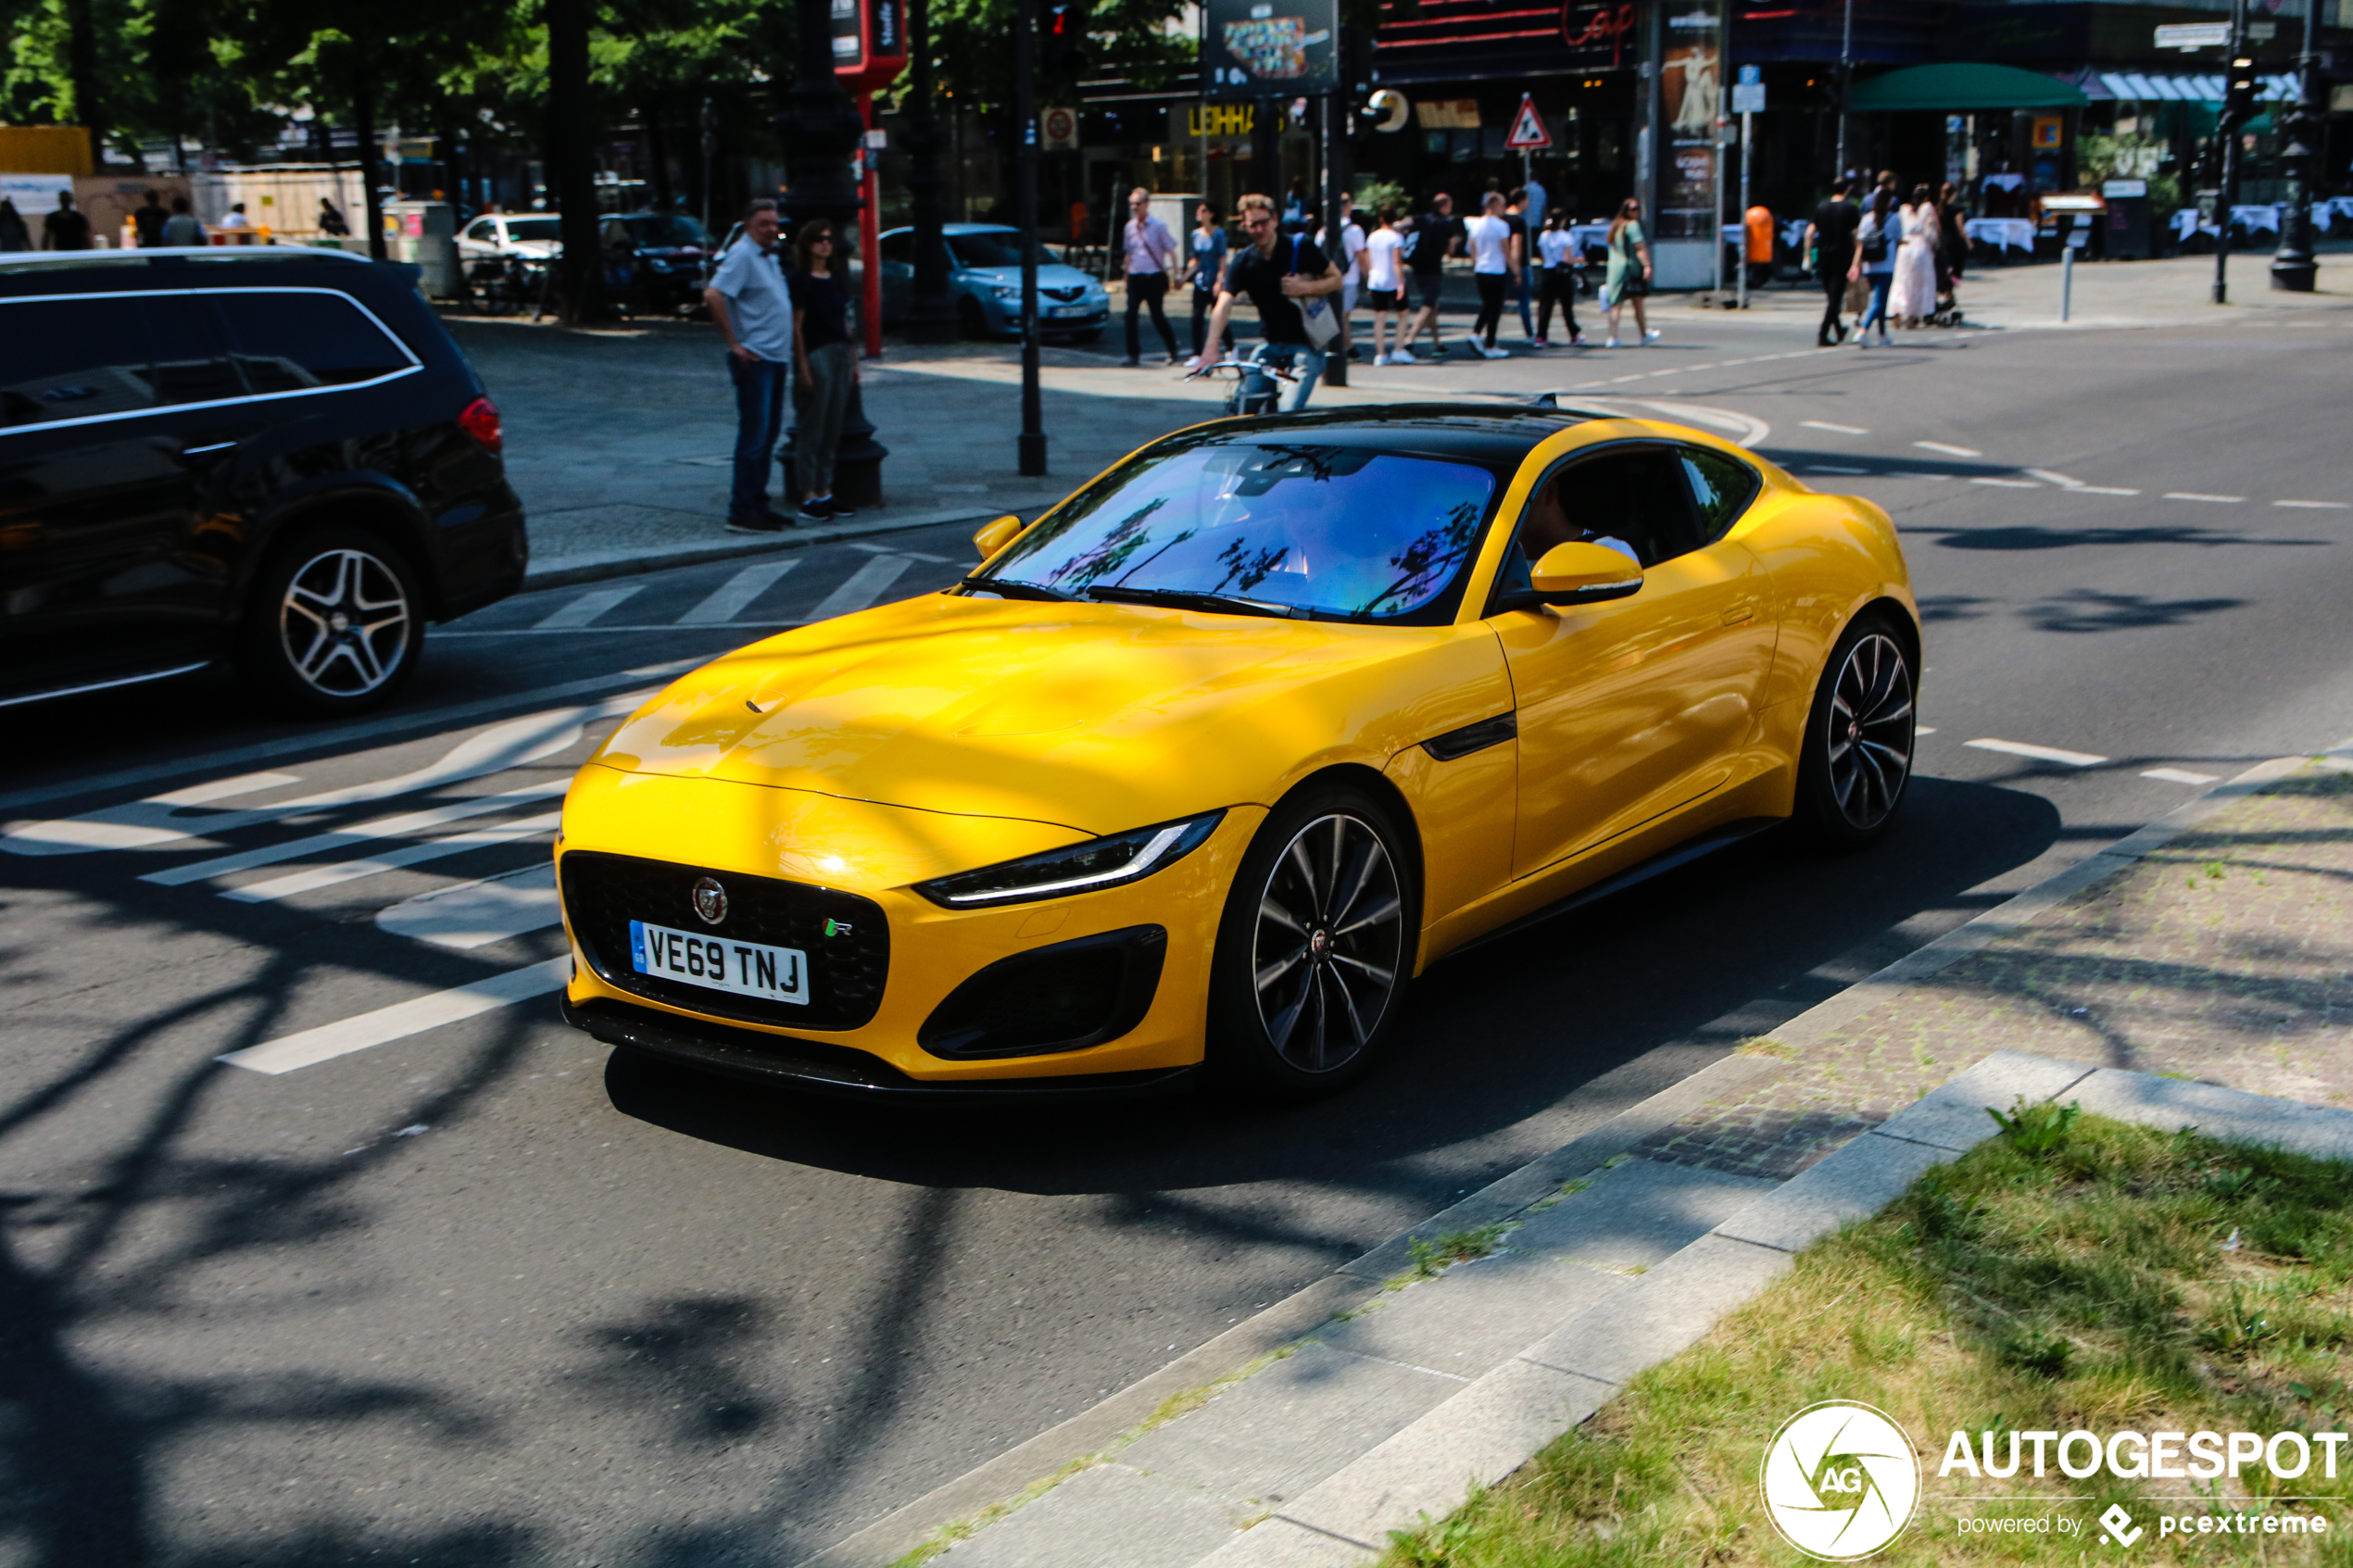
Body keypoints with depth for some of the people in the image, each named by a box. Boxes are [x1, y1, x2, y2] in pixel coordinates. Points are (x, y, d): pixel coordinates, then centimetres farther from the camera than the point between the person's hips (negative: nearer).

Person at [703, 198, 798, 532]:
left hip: (776, 358, 9)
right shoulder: (741, 255, -12)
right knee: (754, 435, -9)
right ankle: (742, 511, -5)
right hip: (754, 359, -9)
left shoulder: (769, 257, 17)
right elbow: (713, 295, -23)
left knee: (769, 433, 13)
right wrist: (734, 343, -20)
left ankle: (757, 502, 20)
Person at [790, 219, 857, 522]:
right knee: (811, 431, -3)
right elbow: (796, 326, -12)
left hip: (839, 354, 7)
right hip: (815, 356, -7)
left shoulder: (836, 279, 13)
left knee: (832, 430, 10)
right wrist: (803, 367, -16)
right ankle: (809, 496, 0)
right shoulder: (801, 280, -8)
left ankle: (825, 491, 17)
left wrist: (853, 360, 14)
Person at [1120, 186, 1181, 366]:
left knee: (1157, 315, 1)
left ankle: (1172, 349, 21)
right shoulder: (1129, 227, 9)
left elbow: (1171, 250, -2)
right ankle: (1133, 353, -3)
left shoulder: (1158, 226, -4)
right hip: (1135, 277, 4)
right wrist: (1126, 277, 18)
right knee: (1131, 314, -9)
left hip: (1154, 277, -4)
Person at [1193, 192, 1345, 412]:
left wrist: (1306, 288, -19)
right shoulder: (1243, 261, -5)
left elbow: (1336, 279, 2)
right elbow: (1223, 305, -18)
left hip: (1306, 344, -3)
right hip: (1270, 345, 3)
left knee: (1290, 413, -20)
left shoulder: (1301, 247, -8)